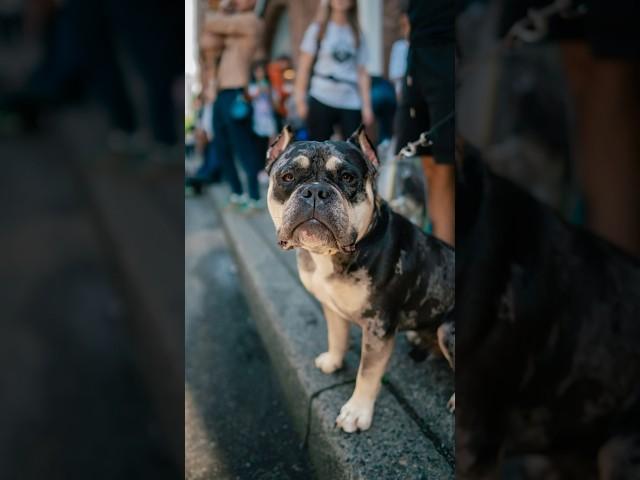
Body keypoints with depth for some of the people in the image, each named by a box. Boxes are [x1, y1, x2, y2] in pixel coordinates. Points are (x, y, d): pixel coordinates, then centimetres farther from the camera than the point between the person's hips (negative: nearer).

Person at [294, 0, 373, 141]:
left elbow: (362, 73, 9)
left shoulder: (357, 34, 13)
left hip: (351, 103, 2)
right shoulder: (317, 29, 7)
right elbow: (304, 67, 3)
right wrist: (300, 99, -4)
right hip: (321, 100, -2)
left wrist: (367, 106, 2)